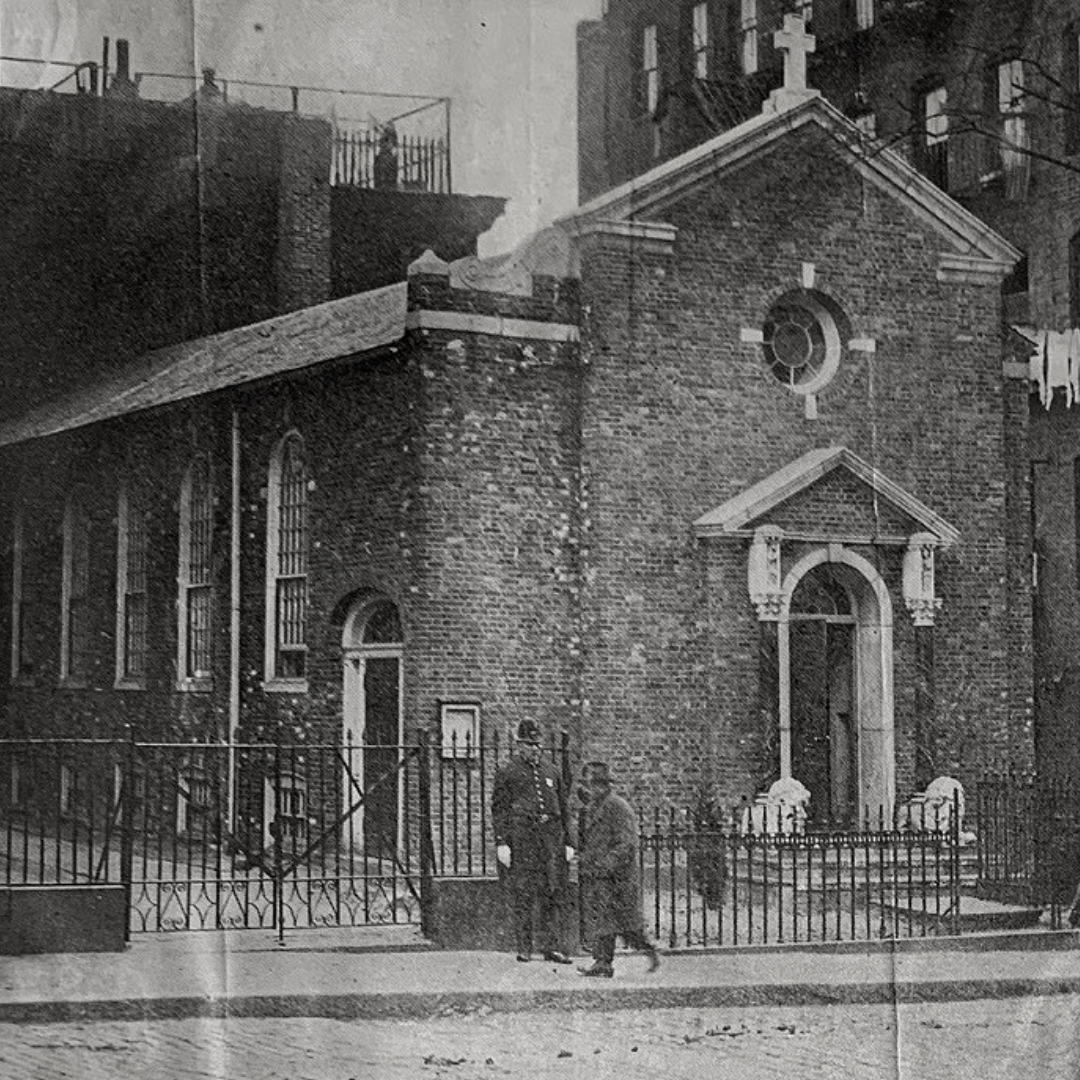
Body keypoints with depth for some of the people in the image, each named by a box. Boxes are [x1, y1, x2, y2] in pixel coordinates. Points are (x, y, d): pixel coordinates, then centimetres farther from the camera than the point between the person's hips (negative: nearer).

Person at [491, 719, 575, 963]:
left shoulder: (551, 772, 17)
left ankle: (550, 946, 6)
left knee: (553, 894, 1)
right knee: (523, 895, -3)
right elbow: (498, 809, 0)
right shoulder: (507, 773, 4)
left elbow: (564, 809, 19)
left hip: (551, 838, 4)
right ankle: (523, 949, 3)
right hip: (521, 837, -4)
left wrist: (568, 843, 12)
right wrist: (501, 843, -9)